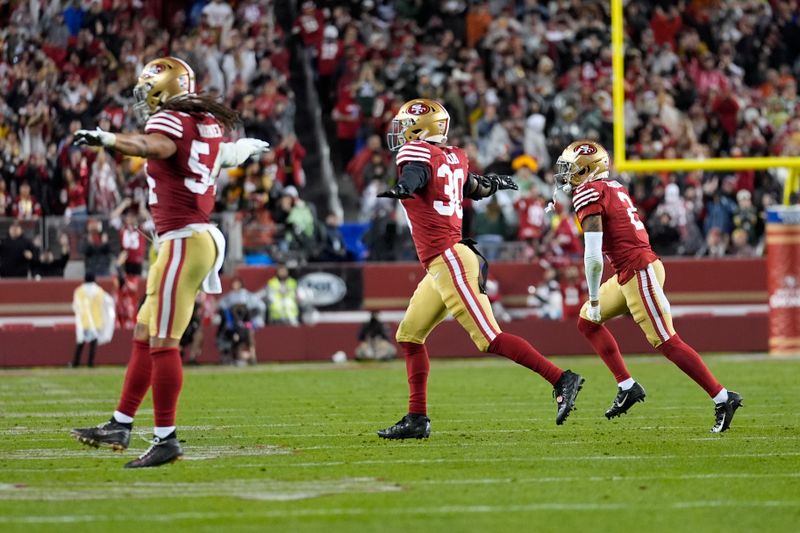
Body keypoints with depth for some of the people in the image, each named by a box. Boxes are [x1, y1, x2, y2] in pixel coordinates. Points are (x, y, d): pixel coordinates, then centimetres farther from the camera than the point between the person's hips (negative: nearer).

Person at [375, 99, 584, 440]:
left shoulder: (416, 153, -7)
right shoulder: (453, 157, 15)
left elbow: (416, 173, -31)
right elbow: (474, 188, 33)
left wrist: (401, 189, -48)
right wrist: (492, 184, 52)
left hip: (448, 259, -9)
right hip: (444, 262, 9)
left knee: (489, 339, -12)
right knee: (410, 335, 12)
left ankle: (561, 380, -15)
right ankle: (417, 419, 12)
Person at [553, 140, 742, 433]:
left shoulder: (588, 194, -12)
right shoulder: (612, 187, 17)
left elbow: (593, 256, -18)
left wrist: (594, 299, -10)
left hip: (638, 272, -10)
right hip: (631, 273, 10)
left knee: (666, 341, -7)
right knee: (587, 321, 16)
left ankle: (723, 399, -5)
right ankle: (627, 387, 15)